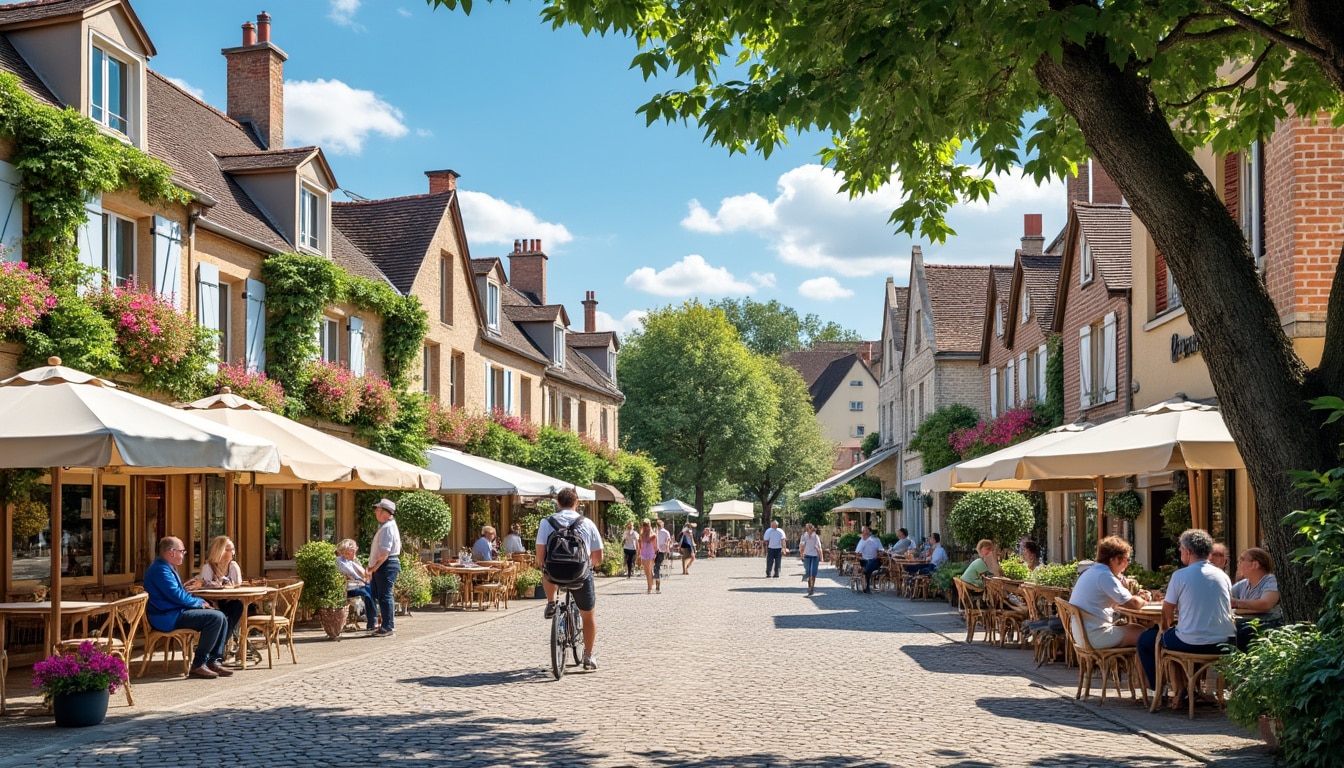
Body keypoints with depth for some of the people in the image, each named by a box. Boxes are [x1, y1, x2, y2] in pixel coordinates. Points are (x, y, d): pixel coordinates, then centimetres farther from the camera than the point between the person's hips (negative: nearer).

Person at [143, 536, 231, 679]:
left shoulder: (166, 567, 19)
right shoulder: (160, 570, -16)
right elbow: (177, 596, -22)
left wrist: (199, 601, 10)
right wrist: (199, 603, -6)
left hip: (175, 612, 11)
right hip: (167, 617, -11)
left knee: (220, 618, 5)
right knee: (215, 617, -22)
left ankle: (213, 661, 1)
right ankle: (198, 666, -17)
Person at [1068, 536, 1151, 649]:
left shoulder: (1091, 572, 16)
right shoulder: (1105, 575, -16)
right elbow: (1133, 604, -17)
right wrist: (1143, 601, 4)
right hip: (1096, 636, -10)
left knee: (1137, 628, 18)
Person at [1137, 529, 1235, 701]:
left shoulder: (1180, 576, -8)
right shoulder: (1223, 576, 7)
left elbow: (1167, 614, -2)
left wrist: (1165, 629, 20)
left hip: (1192, 644, -6)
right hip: (1224, 644, 6)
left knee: (1145, 640, 18)